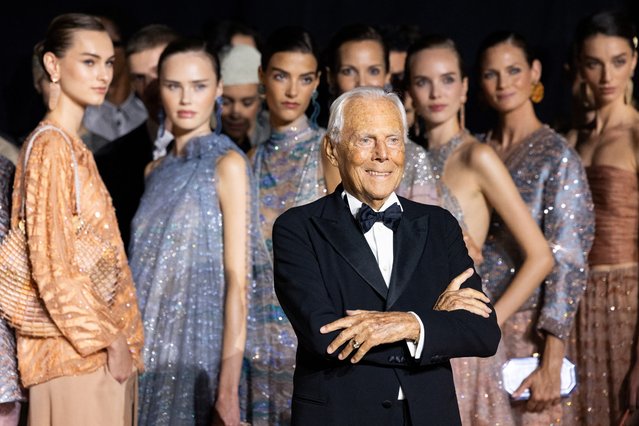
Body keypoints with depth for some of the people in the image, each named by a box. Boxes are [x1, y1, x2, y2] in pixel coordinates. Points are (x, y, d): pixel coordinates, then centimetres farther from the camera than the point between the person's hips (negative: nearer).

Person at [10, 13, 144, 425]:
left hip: (100, 343, 8)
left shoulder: (75, 148, 15)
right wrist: (109, 339, -13)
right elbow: (51, 263, -16)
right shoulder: (50, 146, -11)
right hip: (76, 348, -8)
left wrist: (121, 337, 10)